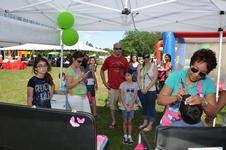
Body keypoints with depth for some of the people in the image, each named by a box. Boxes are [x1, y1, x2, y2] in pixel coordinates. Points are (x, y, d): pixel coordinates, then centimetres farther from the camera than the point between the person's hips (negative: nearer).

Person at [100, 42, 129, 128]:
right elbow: (102, 71, 9)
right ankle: (113, 121, 25)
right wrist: (104, 82, 2)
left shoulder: (124, 60, 6)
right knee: (112, 105, 9)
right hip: (112, 87, 0)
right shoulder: (108, 59, 2)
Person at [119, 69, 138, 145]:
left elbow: (135, 96, -4)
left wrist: (130, 106, -12)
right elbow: (122, 96, -7)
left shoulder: (135, 84, -2)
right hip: (124, 106, -1)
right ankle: (125, 136, 21)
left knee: (130, 121, 9)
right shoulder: (123, 84, -7)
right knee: (125, 121, 9)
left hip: (132, 106, 1)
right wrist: (126, 106, -12)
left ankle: (129, 136, 18)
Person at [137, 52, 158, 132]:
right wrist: (141, 88, -9)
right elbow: (139, 78, 3)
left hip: (151, 90, -4)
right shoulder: (140, 67, 7)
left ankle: (150, 125, 13)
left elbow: (155, 79, -10)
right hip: (142, 90, 4)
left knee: (151, 107, 4)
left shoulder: (154, 66, -3)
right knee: (144, 106, 14)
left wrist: (147, 89, -14)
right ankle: (145, 122, 29)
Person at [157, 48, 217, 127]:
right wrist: (175, 97, -23)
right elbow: (159, 100, -6)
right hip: (169, 124, -1)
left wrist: (203, 102, -23)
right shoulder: (176, 76, -4)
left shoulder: (208, 84, -2)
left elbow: (213, 113, -4)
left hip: (193, 126, 1)